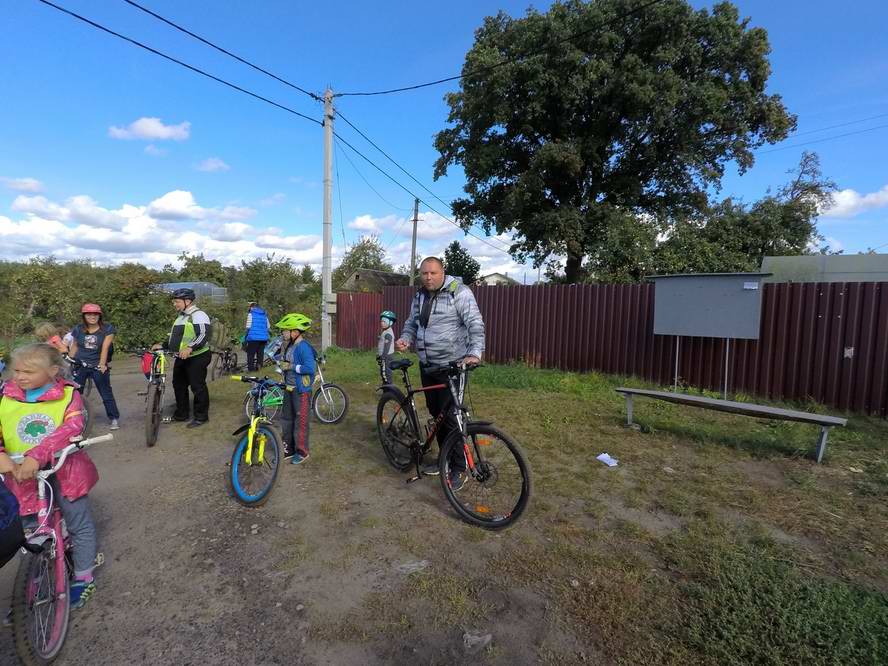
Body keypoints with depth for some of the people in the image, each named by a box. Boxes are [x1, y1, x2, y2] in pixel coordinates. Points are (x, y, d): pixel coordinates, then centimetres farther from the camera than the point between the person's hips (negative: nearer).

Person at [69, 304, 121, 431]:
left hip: (98, 366, -3)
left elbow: (105, 347, -15)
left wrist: (102, 364, -25)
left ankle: (115, 418, 10)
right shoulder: (78, 329, 5)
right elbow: (74, 347, 13)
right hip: (80, 366, 3)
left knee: (106, 393, 1)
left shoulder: (107, 329, -5)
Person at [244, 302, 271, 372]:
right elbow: (268, 327, 14)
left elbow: (248, 327, -7)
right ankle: (259, 366, 14)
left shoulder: (251, 314, -2)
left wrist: (245, 337, 2)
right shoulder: (264, 314, 14)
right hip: (264, 338, 5)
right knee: (260, 353, 13)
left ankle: (251, 369, 0)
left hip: (254, 337, -5)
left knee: (251, 354, 2)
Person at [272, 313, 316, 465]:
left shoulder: (303, 347, -21)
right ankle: (288, 449, 33)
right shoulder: (289, 345, 6)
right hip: (289, 388, 9)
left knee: (300, 421, 2)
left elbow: (310, 368, -28)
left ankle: (302, 452, 17)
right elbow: (282, 359, 20)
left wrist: (291, 366, -22)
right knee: (286, 419, 18)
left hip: (301, 390, -9)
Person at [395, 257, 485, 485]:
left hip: (453, 365, -7)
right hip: (427, 366, 7)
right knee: (436, 414, 14)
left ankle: (459, 468, 12)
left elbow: (475, 324, -16)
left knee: (451, 416, -4)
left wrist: (475, 353, -28)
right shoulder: (419, 296, 12)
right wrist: (405, 339, -2)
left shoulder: (459, 292, -10)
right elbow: (411, 323, 20)